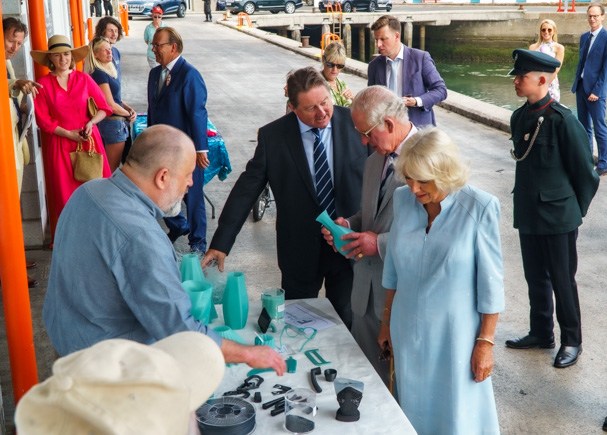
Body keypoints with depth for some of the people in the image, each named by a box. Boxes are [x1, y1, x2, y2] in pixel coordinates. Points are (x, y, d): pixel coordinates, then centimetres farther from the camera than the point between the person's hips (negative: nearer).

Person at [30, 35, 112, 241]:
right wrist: (68, 133, -13)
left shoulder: (84, 79, 2)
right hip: (60, 145, -1)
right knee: (65, 193, 3)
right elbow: (43, 120, -5)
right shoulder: (44, 84, -3)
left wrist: (91, 123, -14)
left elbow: (104, 108, 3)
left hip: (89, 141, 1)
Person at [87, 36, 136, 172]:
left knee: (111, 166, 16)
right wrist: (129, 114, -4)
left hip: (118, 121, 9)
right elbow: (111, 105, -19)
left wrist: (130, 109, 0)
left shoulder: (109, 70, 9)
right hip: (112, 123, -9)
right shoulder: (99, 74, -18)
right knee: (113, 168, 1)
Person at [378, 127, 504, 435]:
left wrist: (486, 342, -9)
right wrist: (386, 322, 13)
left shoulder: (480, 207, -17)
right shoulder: (403, 199, -3)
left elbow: (490, 281, -11)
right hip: (408, 332, 4)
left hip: (455, 336, -4)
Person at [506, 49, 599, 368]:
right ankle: (541, 333, 34)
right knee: (535, 277, 18)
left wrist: (576, 210, -3)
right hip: (528, 213, 7)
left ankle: (571, 341, 23)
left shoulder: (562, 120, -18)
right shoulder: (519, 117, 3)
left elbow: (585, 172, -11)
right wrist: (525, 200, 13)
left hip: (558, 216, -7)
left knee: (562, 280, 6)